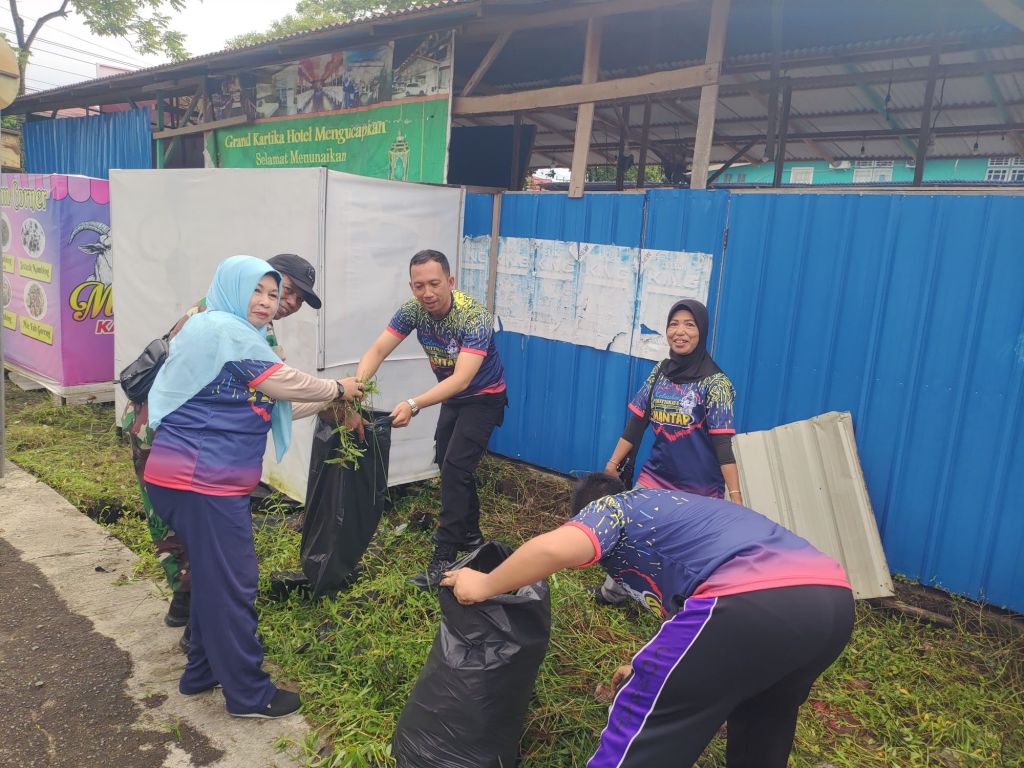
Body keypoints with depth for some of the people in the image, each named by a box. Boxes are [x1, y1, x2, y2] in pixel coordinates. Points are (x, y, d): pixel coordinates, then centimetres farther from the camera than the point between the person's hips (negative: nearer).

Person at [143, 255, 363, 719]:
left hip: (199, 477, 11)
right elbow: (285, 383, -13)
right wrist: (337, 388, 2)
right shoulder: (224, 328, -13)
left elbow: (273, 408, 17)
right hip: (201, 480, -11)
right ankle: (249, 694, 13)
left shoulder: (234, 336, 19)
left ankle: (203, 672, 36)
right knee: (231, 585, -1)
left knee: (212, 578, 21)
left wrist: (330, 401, 13)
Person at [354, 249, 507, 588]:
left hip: (483, 397, -7)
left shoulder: (475, 316, -34)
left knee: (455, 467, -15)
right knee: (448, 464, 14)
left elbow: (462, 379, -41)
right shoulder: (412, 310, -17)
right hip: (451, 396, 7)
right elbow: (376, 352, -21)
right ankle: (470, 534, 33)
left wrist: (413, 405, -54)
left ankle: (445, 555, -6)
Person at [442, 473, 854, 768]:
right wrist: (652, 668, 50)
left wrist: (483, 586, 6)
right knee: (762, 720, 33)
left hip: (753, 600, -9)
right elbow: (685, 605, 42)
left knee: (644, 724, 9)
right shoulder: (674, 505, 36)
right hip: (833, 598, 9)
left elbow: (556, 548, -8)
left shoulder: (610, 507, 13)